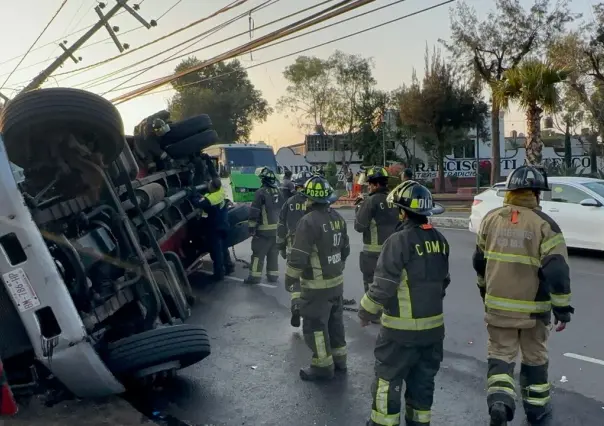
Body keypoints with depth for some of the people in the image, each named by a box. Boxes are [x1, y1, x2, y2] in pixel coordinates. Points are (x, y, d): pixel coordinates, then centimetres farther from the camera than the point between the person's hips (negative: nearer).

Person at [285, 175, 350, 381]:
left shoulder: (309, 221, -22)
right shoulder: (338, 218, 4)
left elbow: (298, 256, -21)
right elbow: (345, 250, 14)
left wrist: (290, 278, -7)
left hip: (317, 285, -8)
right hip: (337, 281, 8)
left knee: (315, 325, 5)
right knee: (335, 320, 20)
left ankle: (323, 366, 14)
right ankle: (339, 358, 33)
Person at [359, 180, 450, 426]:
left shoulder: (400, 240, -19)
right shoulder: (440, 240, 4)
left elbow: (383, 285, -19)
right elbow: (443, 281, 13)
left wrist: (366, 313, -4)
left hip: (402, 328, -7)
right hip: (433, 325, 7)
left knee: (388, 380, 8)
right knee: (422, 380, 19)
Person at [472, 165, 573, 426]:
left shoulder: (491, 219, 0)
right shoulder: (544, 224, -13)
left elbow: (480, 261, 10)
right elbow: (557, 271, -16)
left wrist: (485, 289, 26)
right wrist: (563, 308, -7)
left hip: (497, 305, 2)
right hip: (533, 307, -2)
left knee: (501, 354, 10)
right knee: (535, 357, 17)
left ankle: (499, 402, -10)